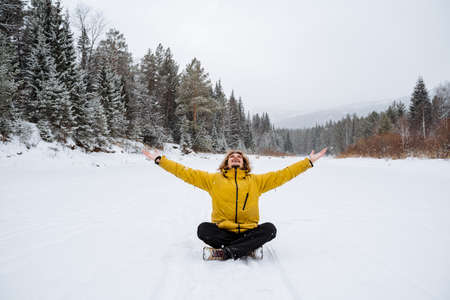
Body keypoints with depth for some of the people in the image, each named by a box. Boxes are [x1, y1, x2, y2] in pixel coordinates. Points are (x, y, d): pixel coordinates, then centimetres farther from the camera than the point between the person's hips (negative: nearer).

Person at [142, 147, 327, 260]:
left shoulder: (256, 181, 12)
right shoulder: (214, 179, 10)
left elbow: (282, 175, 10)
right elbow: (187, 173, 6)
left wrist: (309, 162, 7)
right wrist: (160, 160, 2)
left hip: (249, 231, 1)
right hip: (222, 231, -1)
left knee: (270, 229, -26)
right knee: (203, 229, -29)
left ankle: (228, 251, -30)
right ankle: (247, 247, -23)